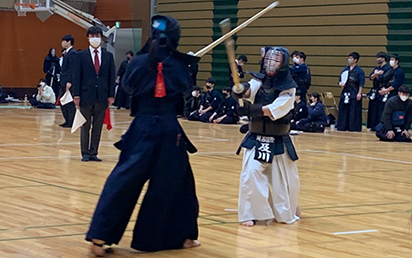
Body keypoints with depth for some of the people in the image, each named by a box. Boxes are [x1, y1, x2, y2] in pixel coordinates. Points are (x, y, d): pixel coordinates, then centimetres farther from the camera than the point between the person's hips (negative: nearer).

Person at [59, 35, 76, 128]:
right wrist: (62, 81, 18)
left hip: (68, 82, -10)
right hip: (63, 82, 10)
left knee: (70, 103, -5)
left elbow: (72, 68, -18)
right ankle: (67, 121, 17)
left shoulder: (72, 53, -12)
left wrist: (69, 82, -23)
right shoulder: (67, 53, 18)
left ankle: (71, 122, 0)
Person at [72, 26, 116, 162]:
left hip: (102, 97, 2)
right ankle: (85, 153, 11)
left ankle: (93, 152, 12)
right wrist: (76, 95, -7)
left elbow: (112, 77, 7)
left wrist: (111, 95, -1)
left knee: (97, 127, 5)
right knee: (85, 126, 5)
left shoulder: (108, 56, 8)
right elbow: (76, 76, 0)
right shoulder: (81, 55, 3)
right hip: (86, 95, -2)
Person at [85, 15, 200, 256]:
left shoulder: (139, 62, -4)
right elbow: (187, 88, 15)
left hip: (142, 129, 0)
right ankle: (182, 235, 23)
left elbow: (128, 86, 13)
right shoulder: (179, 65, -3)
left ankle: (100, 236, -5)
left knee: (125, 179, 1)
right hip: (169, 130, 0)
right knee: (176, 181, 14)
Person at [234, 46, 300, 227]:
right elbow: (247, 91, -19)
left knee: (284, 178, 10)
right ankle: (250, 214, -1)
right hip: (256, 138, 2)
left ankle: (288, 211, 37)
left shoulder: (288, 87, -8)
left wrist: (252, 110, -33)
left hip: (279, 141, -1)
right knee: (250, 174, -14)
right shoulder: (259, 82, 2)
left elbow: (275, 109, -21)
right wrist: (240, 89, -42)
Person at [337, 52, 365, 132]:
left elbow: (361, 83, -7)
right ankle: (342, 126, 13)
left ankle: (354, 127, 1)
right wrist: (340, 83, -4)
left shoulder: (359, 70, -4)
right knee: (343, 110, 6)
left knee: (354, 111, -4)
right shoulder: (345, 69, 13)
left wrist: (359, 93, -13)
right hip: (345, 92, 6)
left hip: (354, 94, -6)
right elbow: (341, 80, 19)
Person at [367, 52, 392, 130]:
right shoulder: (376, 68, 16)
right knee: (373, 110, 8)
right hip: (374, 91, 7)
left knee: (381, 111, -9)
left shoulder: (388, 68, -6)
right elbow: (370, 77, 2)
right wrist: (376, 74, -17)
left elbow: (383, 78, -15)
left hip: (383, 93, -7)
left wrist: (376, 75, 0)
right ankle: (374, 127, 14)